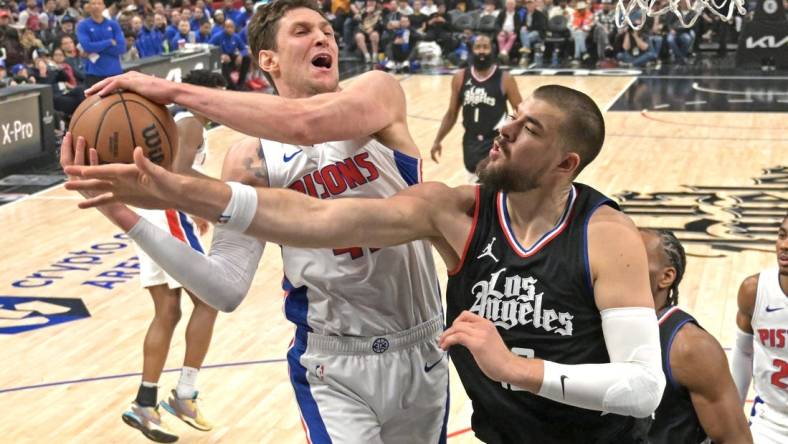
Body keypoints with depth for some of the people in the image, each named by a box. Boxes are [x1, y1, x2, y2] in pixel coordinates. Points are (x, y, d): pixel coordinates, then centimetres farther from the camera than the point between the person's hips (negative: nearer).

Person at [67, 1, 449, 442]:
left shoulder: (379, 91, -8)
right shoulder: (252, 160, -6)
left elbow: (304, 123, -31)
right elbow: (228, 289, -13)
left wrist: (176, 90, -27)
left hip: (423, 351, 2)